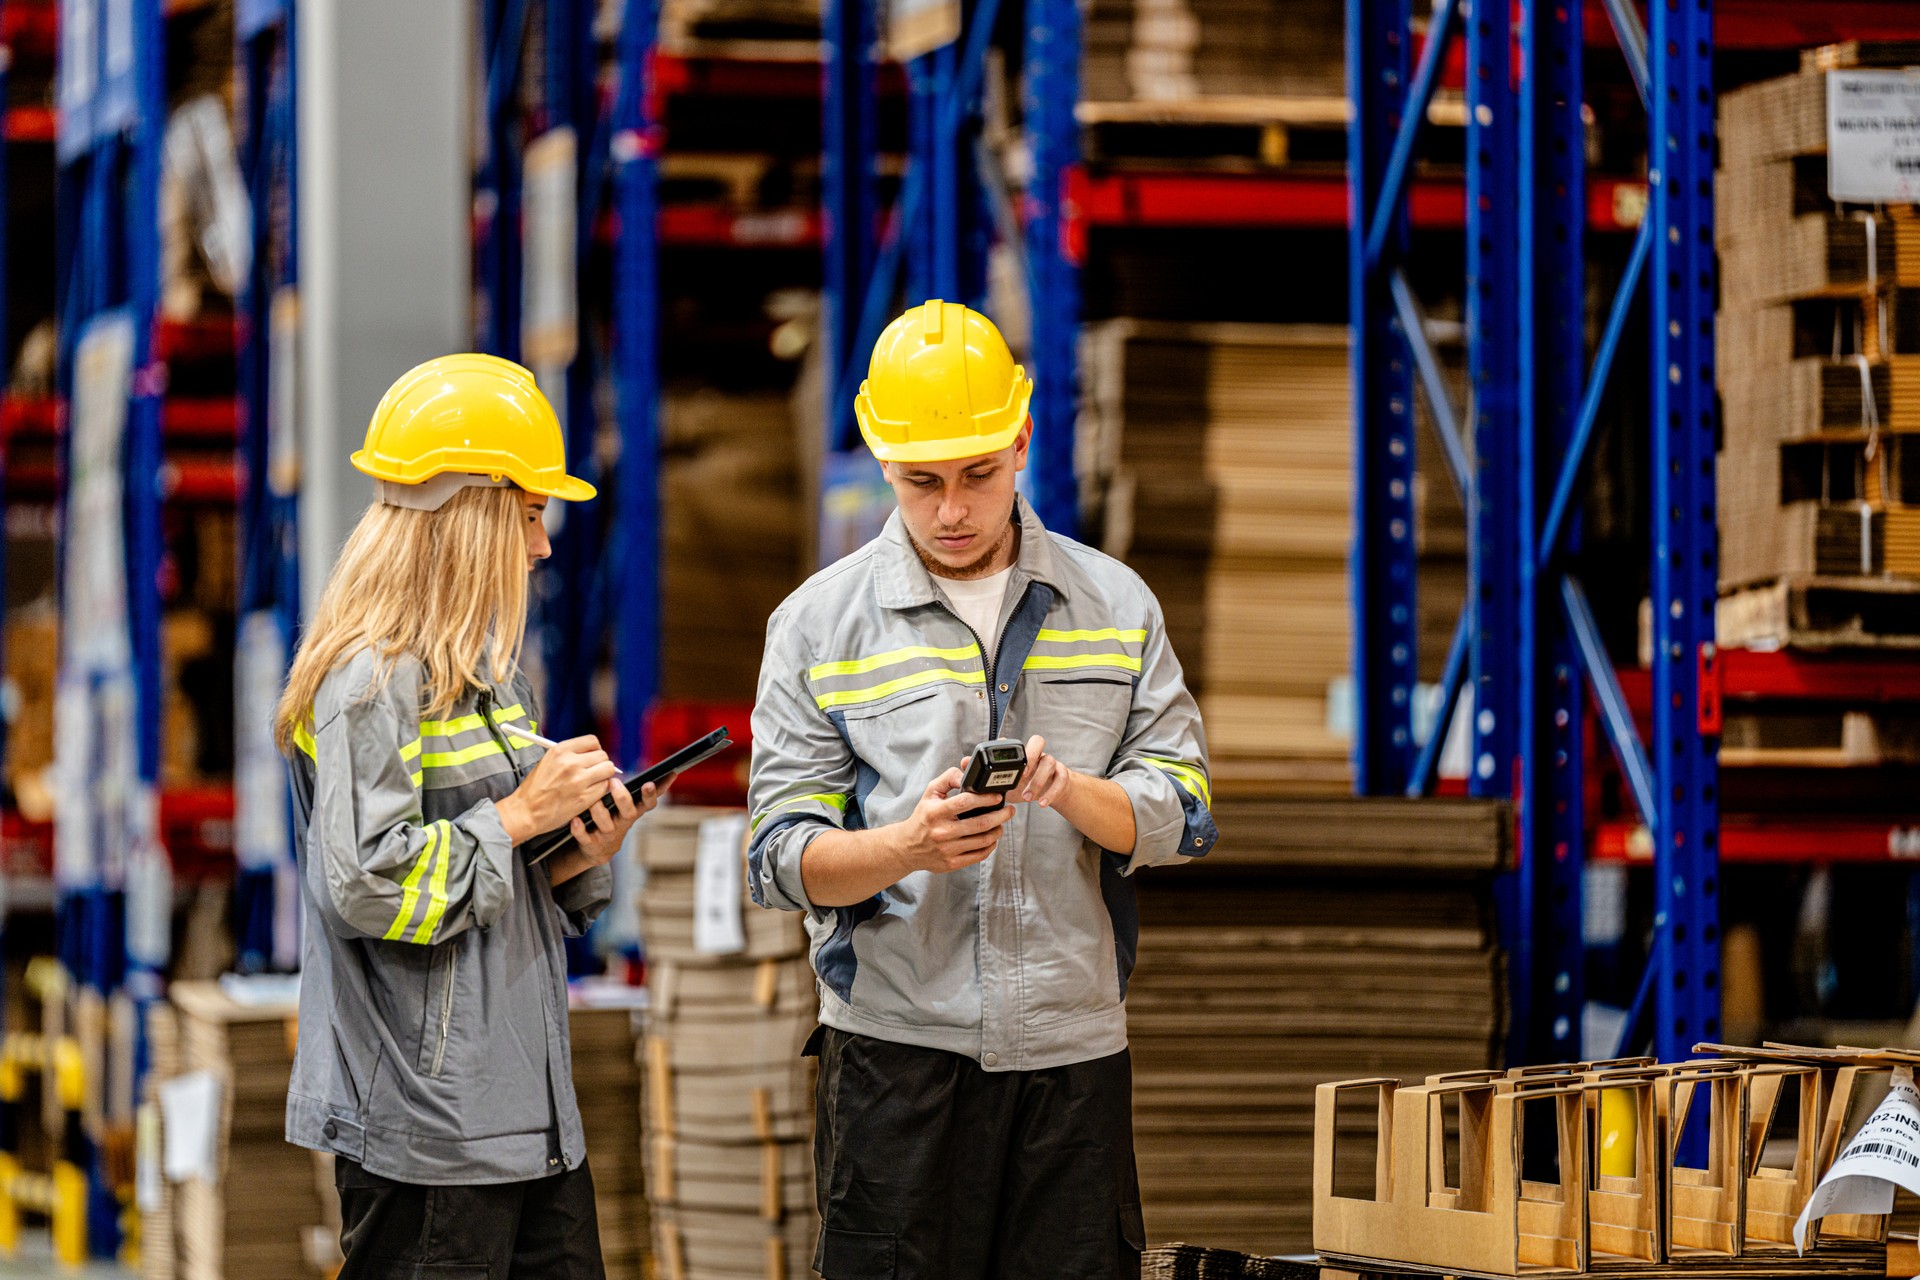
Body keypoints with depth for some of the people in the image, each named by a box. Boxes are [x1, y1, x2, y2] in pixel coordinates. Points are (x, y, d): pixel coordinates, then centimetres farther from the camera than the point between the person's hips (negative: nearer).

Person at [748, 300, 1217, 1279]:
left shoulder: (1115, 606, 10)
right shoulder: (819, 624, 4)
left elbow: (1183, 812, 5)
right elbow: (782, 857, -1)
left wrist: (1069, 790, -16)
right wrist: (910, 845, -21)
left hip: (1074, 1047, 2)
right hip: (898, 1045, -2)